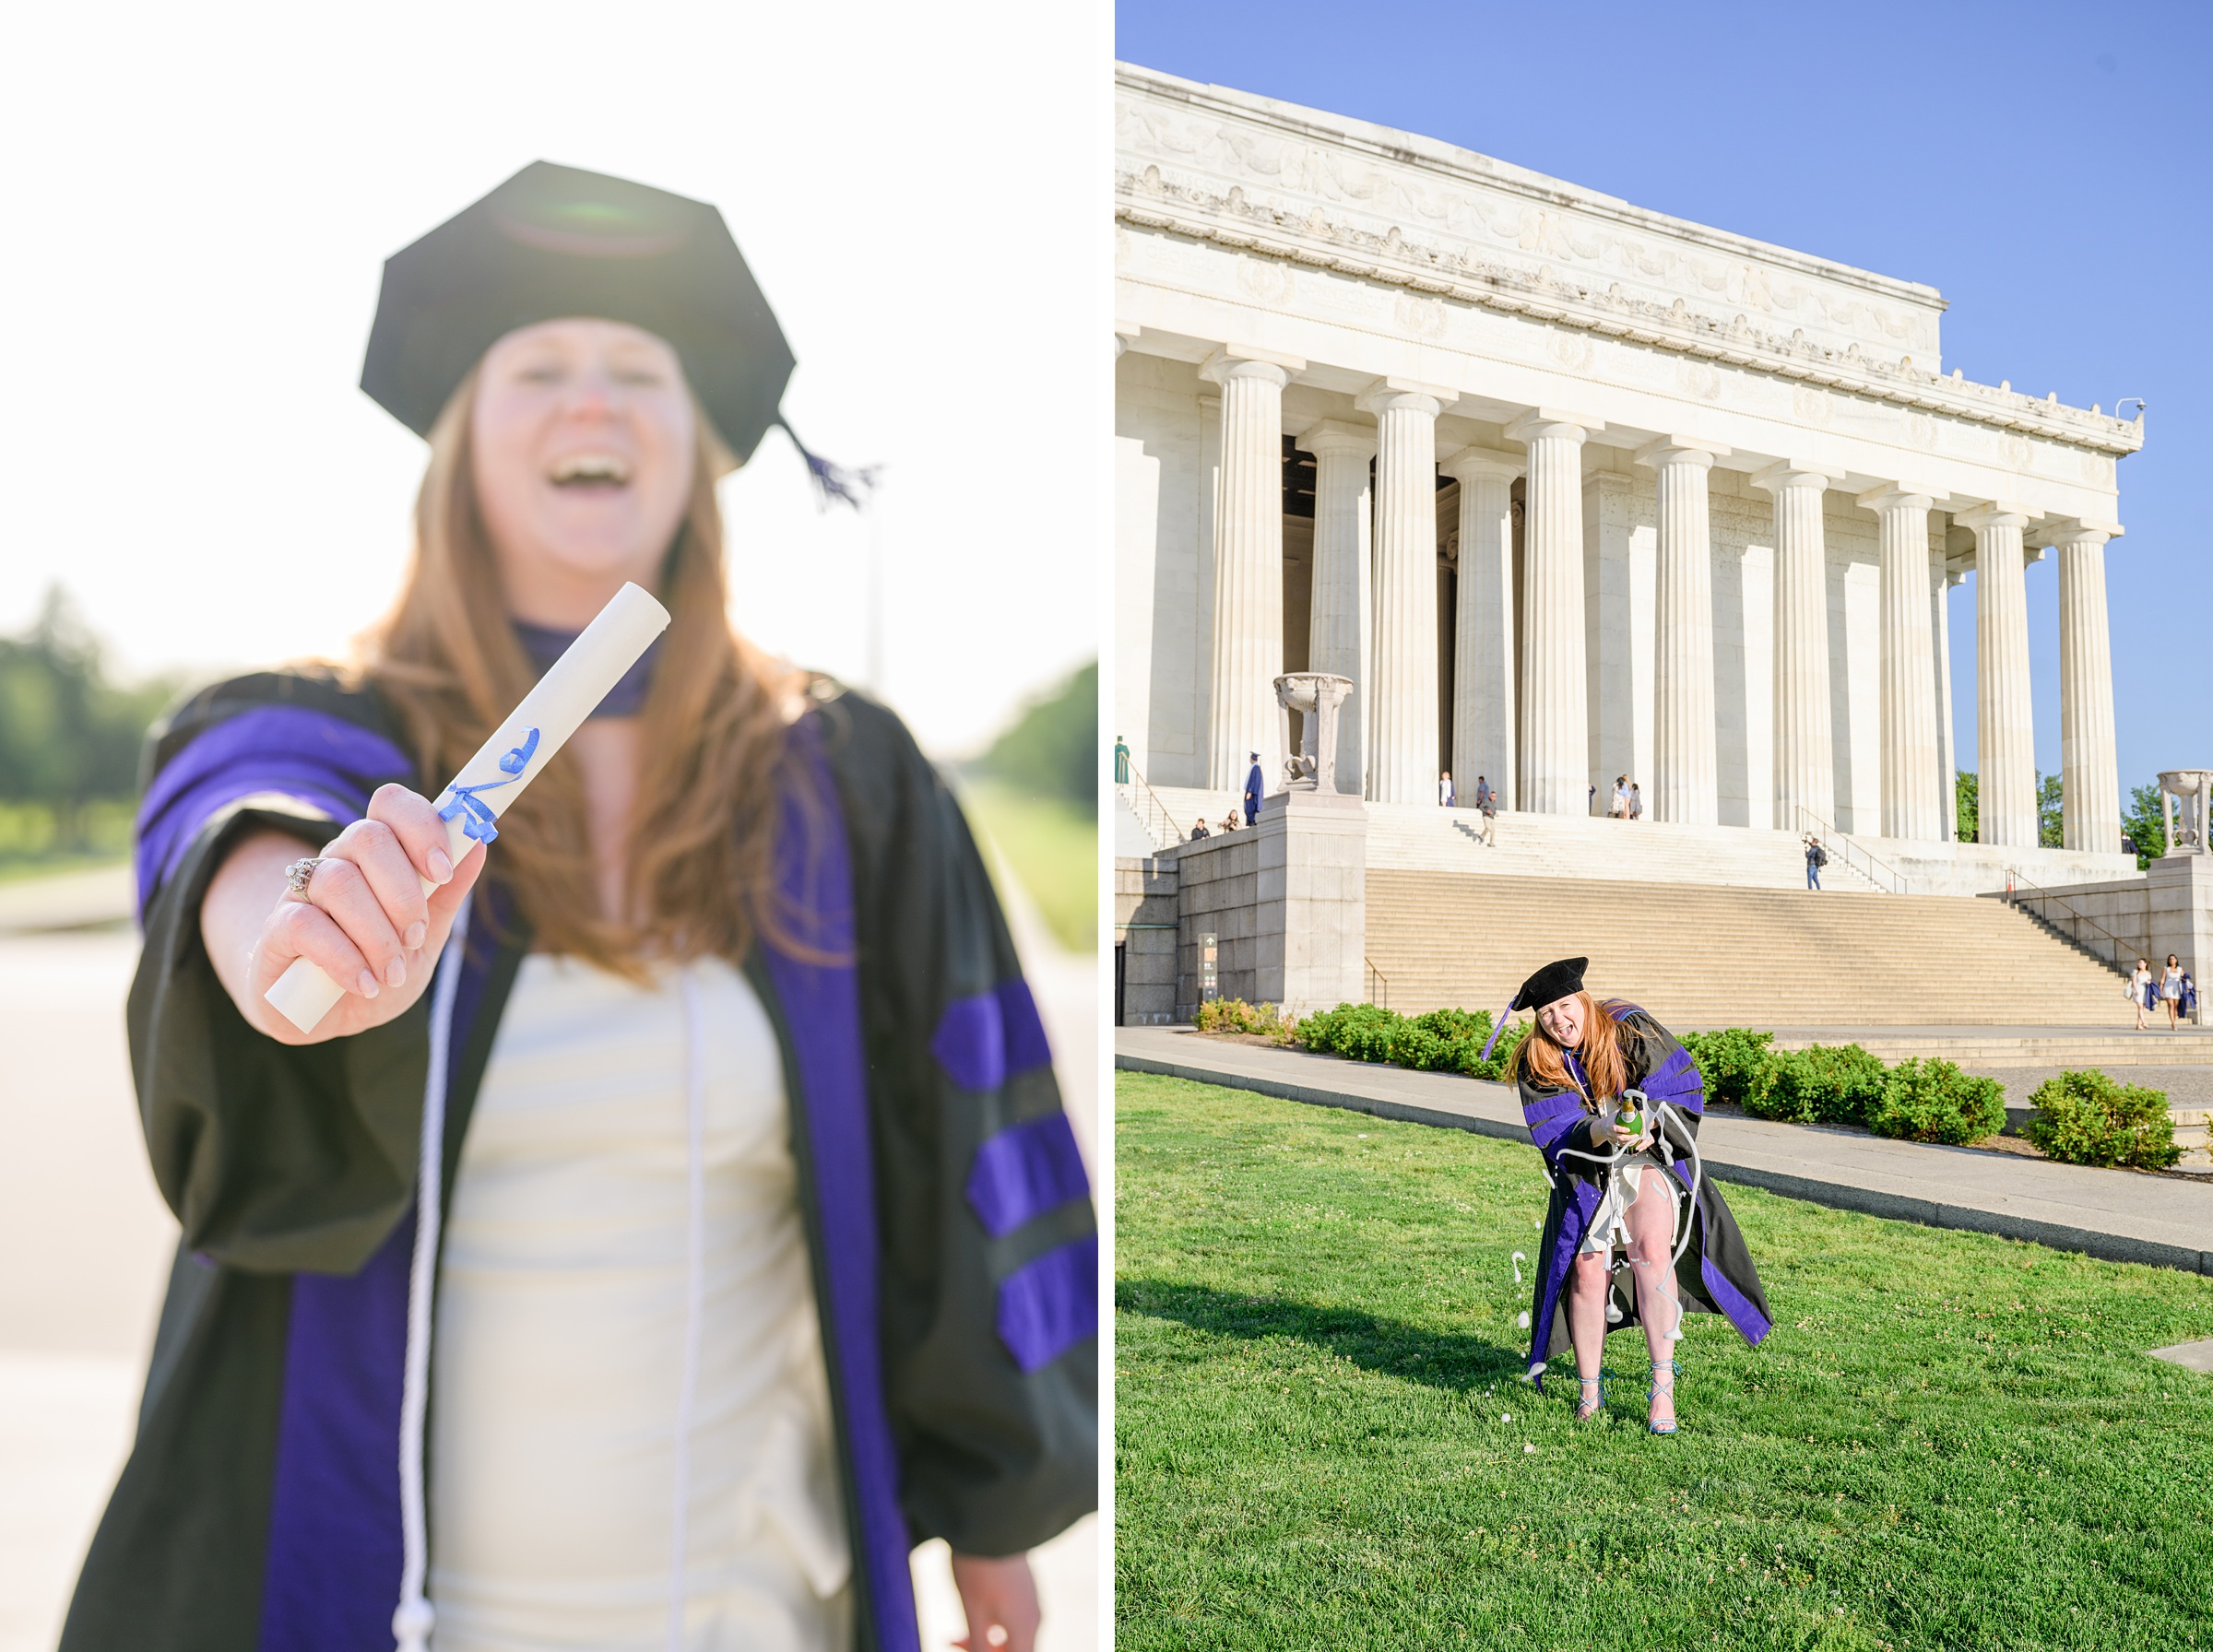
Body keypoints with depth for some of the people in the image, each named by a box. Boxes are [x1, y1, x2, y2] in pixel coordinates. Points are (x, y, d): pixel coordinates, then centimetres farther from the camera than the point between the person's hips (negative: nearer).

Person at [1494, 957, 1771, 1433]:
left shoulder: (1632, 1032, -10)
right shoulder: (1536, 1065, -7)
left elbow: (1684, 1090, -7)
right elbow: (1555, 1135, -14)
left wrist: (1649, 1121, -24)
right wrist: (1600, 1130, -34)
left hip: (1651, 1157, -1)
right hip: (1586, 1174, 1)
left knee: (1652, 1251, -24)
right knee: (1587, 1269, -11)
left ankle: (1663, 1386, -19)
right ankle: (1590, 1390, 8)